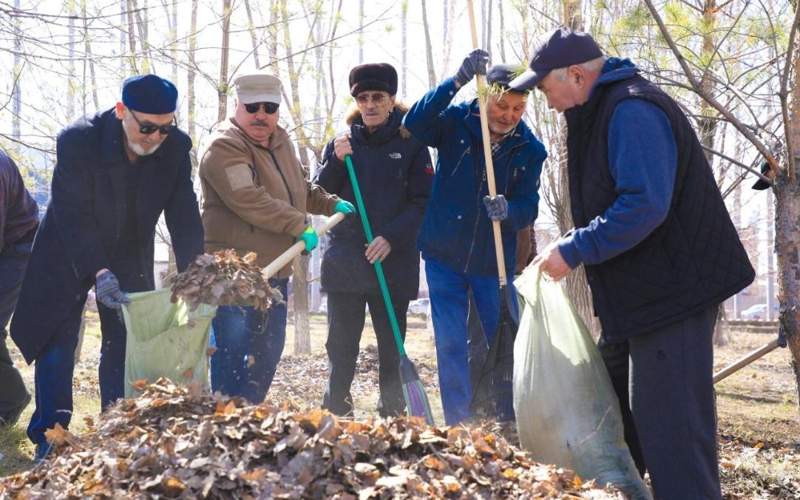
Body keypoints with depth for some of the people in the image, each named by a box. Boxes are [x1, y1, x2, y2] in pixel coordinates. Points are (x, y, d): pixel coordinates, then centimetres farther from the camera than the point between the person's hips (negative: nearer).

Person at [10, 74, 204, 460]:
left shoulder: (176, 147, -16)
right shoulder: (78, 140, -26)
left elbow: (184, 217, -13)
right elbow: (72, 215, -27)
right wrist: (97, 271, -35)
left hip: (130, 258, 3)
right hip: (69, 257, -3)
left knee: (127, 346, 3)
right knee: (57, 345, -5)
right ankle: (50, 439, 2)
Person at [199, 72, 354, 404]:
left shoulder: (280, 142, 15)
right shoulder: (224, 147, -14)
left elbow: (300, 189, 33)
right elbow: (250, 200, -26)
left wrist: (332, 204, 20)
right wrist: (300, 226, -24)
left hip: (275, 270, 9)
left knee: (268, 352, 14)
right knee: (234, 353, -11)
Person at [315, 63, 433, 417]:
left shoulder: (410, 144, 2)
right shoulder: (342, 142, 9)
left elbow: (422, 202, -3)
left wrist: (391, 237, -15)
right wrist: (335, 162, -11)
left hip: (394, 262, -2)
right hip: (345, 261, 2)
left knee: (392, 347, 5)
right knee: (341, 345, 4)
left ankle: (392, 414, 13)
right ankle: (336, 412, 11)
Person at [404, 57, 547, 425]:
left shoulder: (530, 150, -5)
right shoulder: (456, 121, -9)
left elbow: (528, 208, -9)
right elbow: (414, 123, -28)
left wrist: (508, 211, -34)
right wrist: (457, 81, -39)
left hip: (494, 263, 1)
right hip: (444, 256, -1)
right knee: (451, 345, 3)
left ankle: (511, 422, 22)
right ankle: (458, 425, 12)